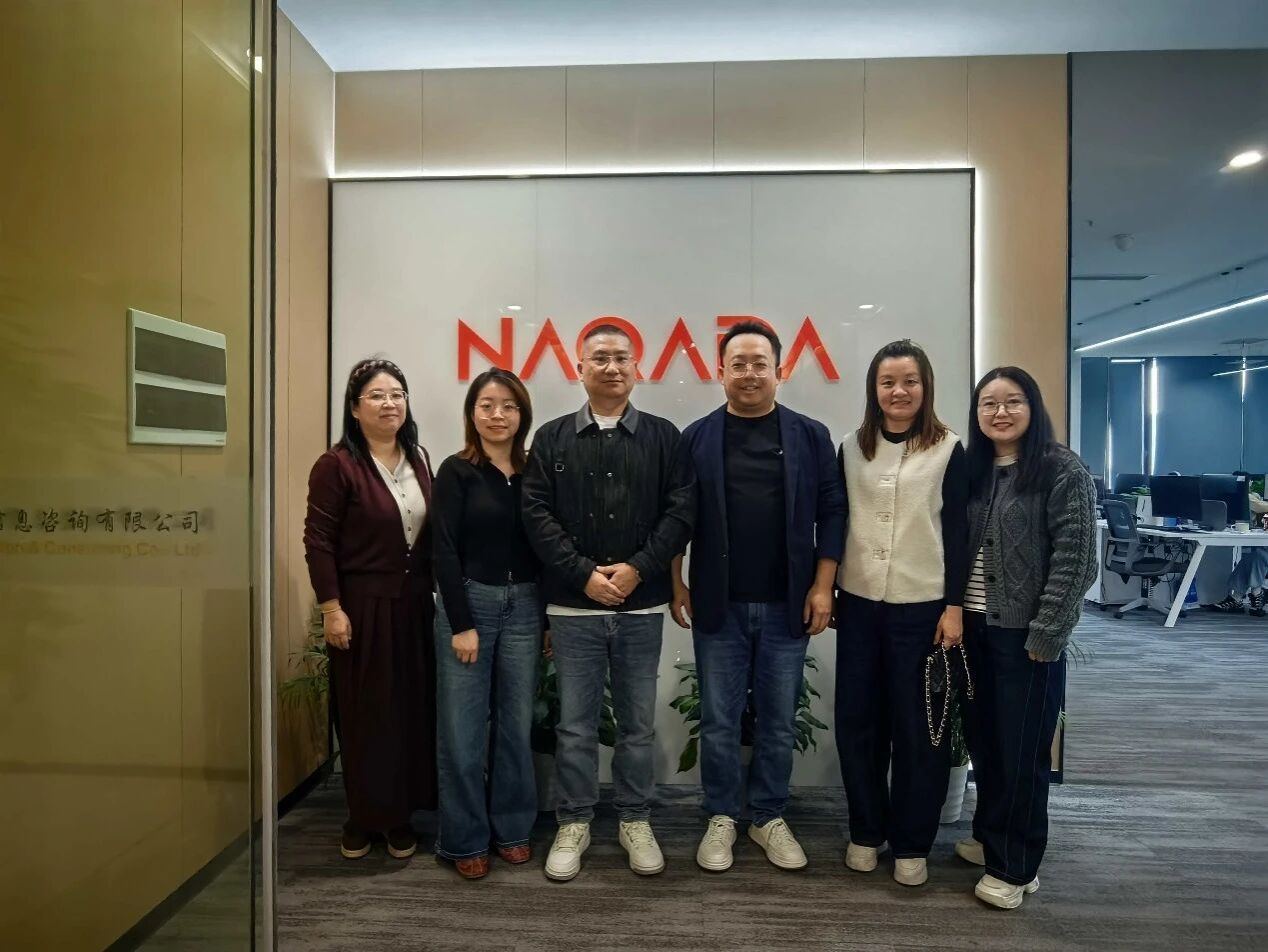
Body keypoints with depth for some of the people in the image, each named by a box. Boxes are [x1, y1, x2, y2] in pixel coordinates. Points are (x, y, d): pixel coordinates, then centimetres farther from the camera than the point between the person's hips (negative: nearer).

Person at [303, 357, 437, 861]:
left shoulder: (418, 459, 8)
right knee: (365, 712, 6)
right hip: (362, 605, -5)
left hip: (414, 603, 5)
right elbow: (318, 541, -12)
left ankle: (400, 813, 27)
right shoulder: (337, 464, -10)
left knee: (412, 709, 10)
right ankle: (363, 815, 26)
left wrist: (434, 591, 11)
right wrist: (332, 609, -14)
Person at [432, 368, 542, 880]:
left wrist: (548, 617, 5)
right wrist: (461, 624, -12)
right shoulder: (456, 471, -4)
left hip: (524, 606, 3)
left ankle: (512, 827, 28)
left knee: (516, 724, 11)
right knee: (463, 729, 4)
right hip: (469, 603, -3)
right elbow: (445, 551, -8)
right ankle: (465, 839, 21)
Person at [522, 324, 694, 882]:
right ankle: (573, 824, 27)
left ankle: (635, 821, 30)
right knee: (575, 722, 10)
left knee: (638, 722, 12)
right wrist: (584, 573, -13)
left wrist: (638, 568, -14)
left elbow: (681, 510, -3)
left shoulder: (663, 437, 4)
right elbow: (537, 515, -3)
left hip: (642, 606, 1)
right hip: (573, 606, 0)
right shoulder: (552, 438, 4)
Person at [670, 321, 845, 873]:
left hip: (788, 607, 1)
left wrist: (822, 586, -5)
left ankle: (770, 818, 31)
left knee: (779, 722, 13)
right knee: (718, 722, 10)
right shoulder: (697, 438, 0)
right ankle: (721, 818, 28)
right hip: (718, 606, 0)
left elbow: (832, 512, 1)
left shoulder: (810, 436, 1)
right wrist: (677, 584, -1)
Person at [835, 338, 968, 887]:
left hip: (922, 606, -2)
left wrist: (954, 606, -8)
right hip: (858, 603, 3)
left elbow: (957, 532, -3)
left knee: (918, 726, 6)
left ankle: (911, 843, 23)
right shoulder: (852, 447, 6)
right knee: (857, 720, 9)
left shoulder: (949, 450, -2)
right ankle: (866, 831, 27)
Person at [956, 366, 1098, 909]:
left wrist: (1046, 635, -15)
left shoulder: (1064, 472, -9)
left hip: (1025, 635, -5)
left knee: (1021, 752, 6)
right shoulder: (971, 470, 7)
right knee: (983, 741, 16)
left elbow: (1075, 561, -13)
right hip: (973, 629, 5)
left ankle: (1015, 867, 22)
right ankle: (990, 837, 36)